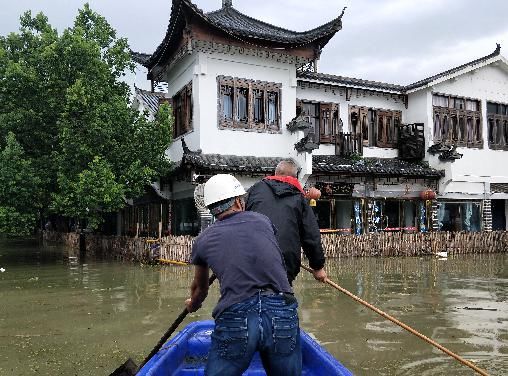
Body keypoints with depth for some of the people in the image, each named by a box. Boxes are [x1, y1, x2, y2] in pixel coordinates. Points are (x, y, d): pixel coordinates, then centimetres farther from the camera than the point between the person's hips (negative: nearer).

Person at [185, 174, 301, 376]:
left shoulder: (203, 240, 16)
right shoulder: (262, 220, 16)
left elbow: (199, 287, 34)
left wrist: (192, 305, 55)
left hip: (234, 320, -1)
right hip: (283, 316, 1)